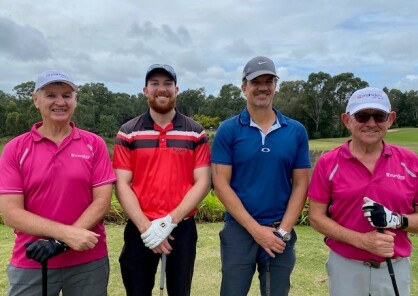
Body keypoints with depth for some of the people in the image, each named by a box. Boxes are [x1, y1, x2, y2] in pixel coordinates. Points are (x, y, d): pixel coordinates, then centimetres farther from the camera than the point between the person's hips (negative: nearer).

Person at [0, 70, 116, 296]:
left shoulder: (94, 144, -2)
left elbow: (102, 201, -7)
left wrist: (59, 242, -16)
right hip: (30, 265, 0)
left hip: (89, 262, 1)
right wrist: (66, 233, -19)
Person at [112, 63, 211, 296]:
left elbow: (202, 182, -4)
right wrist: (146, 226, -13)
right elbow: (122, 185, -3)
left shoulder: (196, 132, 1)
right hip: (139, 229, 0)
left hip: (182, 228, 0)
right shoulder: (128, 132, 1)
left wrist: (170, 221, -14)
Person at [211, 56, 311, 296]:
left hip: (281, 233, 2)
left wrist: (283, 230, -7)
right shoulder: (228, 130, -4)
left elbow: (301, 184, 3)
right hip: (239, 230, -2)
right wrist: (256, 229, -12)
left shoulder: (296, 131, 2)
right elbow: (221, 184, -8)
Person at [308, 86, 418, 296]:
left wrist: (397, 220, -18)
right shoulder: (328, 163, -8)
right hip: (345, 267, -1)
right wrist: (361, 240, -17)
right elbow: (316, 217, -7)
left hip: (396, 269, 2)